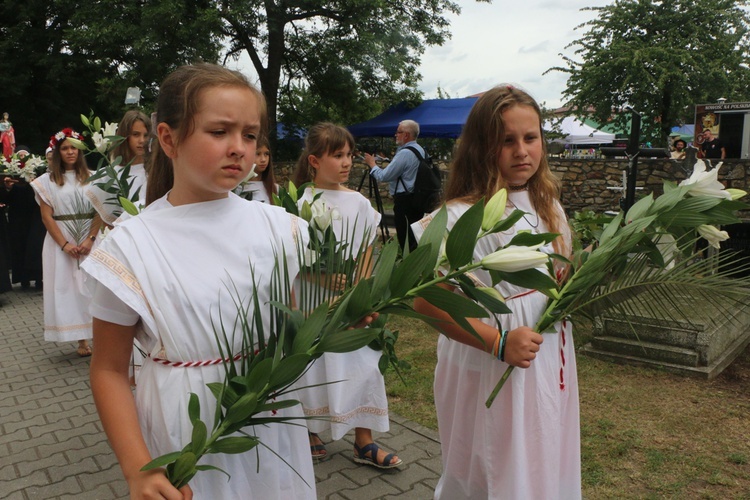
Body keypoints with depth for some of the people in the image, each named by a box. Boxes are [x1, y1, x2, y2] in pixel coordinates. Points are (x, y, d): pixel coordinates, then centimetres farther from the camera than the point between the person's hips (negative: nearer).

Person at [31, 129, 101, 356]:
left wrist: (90, 239, -12)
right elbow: (47, 217, -1)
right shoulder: (47, 181, 4)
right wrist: (65, 244, -11)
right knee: (67, 287, 1)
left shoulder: (91, 177, 5)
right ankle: (82, 340, 6)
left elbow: (100, 211, 0)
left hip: (89, 240, 0)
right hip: (60, 241, 0)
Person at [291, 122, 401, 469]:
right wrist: (325, 279, -22)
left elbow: (367, 253, 7)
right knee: (312, 364, 8)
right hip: (312, 299, -3)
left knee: (361, 365, 6)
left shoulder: (359, 202, 4)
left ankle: (364, 444, 19)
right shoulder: (301, 203, -7)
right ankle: (309, 433, 30)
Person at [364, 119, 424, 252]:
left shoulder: (405, 153, -18)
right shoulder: (420, 150, 11)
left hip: (404, 200, -9)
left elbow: (383, 176, -16)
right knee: (415, 237, 13)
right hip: (417, 197, 9)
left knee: (405, 240, -3)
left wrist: (372, 164, 0)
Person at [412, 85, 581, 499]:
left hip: (549, 364, 7)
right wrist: (498, 342, -27)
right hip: (490, 372, -7)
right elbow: (426, 300, -24)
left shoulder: (548, 207, 5)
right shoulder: (462, 218, -20)